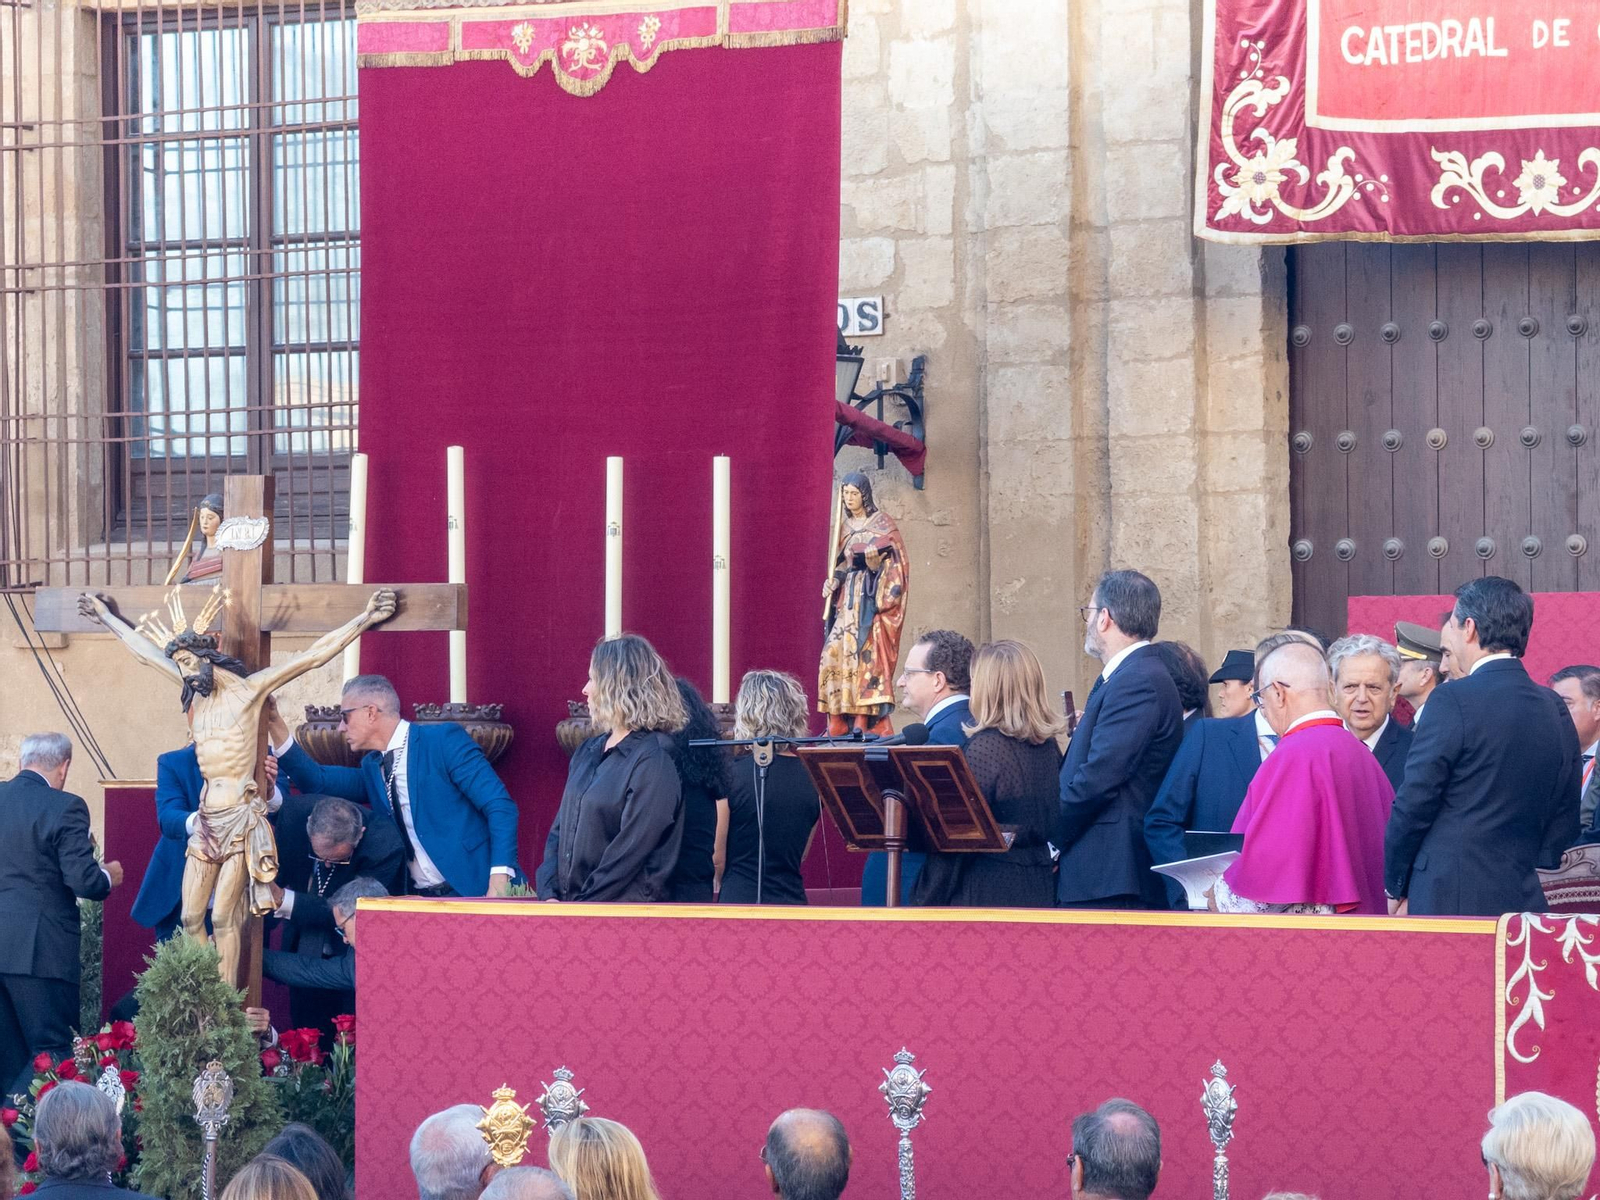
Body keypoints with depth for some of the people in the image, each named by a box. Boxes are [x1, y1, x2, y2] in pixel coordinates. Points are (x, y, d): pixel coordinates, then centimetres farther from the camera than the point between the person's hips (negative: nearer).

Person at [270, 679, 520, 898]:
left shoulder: (444, 740, -5)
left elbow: (500, 805, -10)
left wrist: (500, 877, -20)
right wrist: (275, 726, 3)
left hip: (475, 890, -6)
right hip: (420, 899, 6)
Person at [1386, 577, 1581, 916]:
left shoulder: (1454, 701, -10)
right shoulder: (1556, 709, 10)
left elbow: (1414, 805, -8)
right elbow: (1564, 826, 14)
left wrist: (1395, 888, 4)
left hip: (1450, 901, -7)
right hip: (1524, 899, 7)